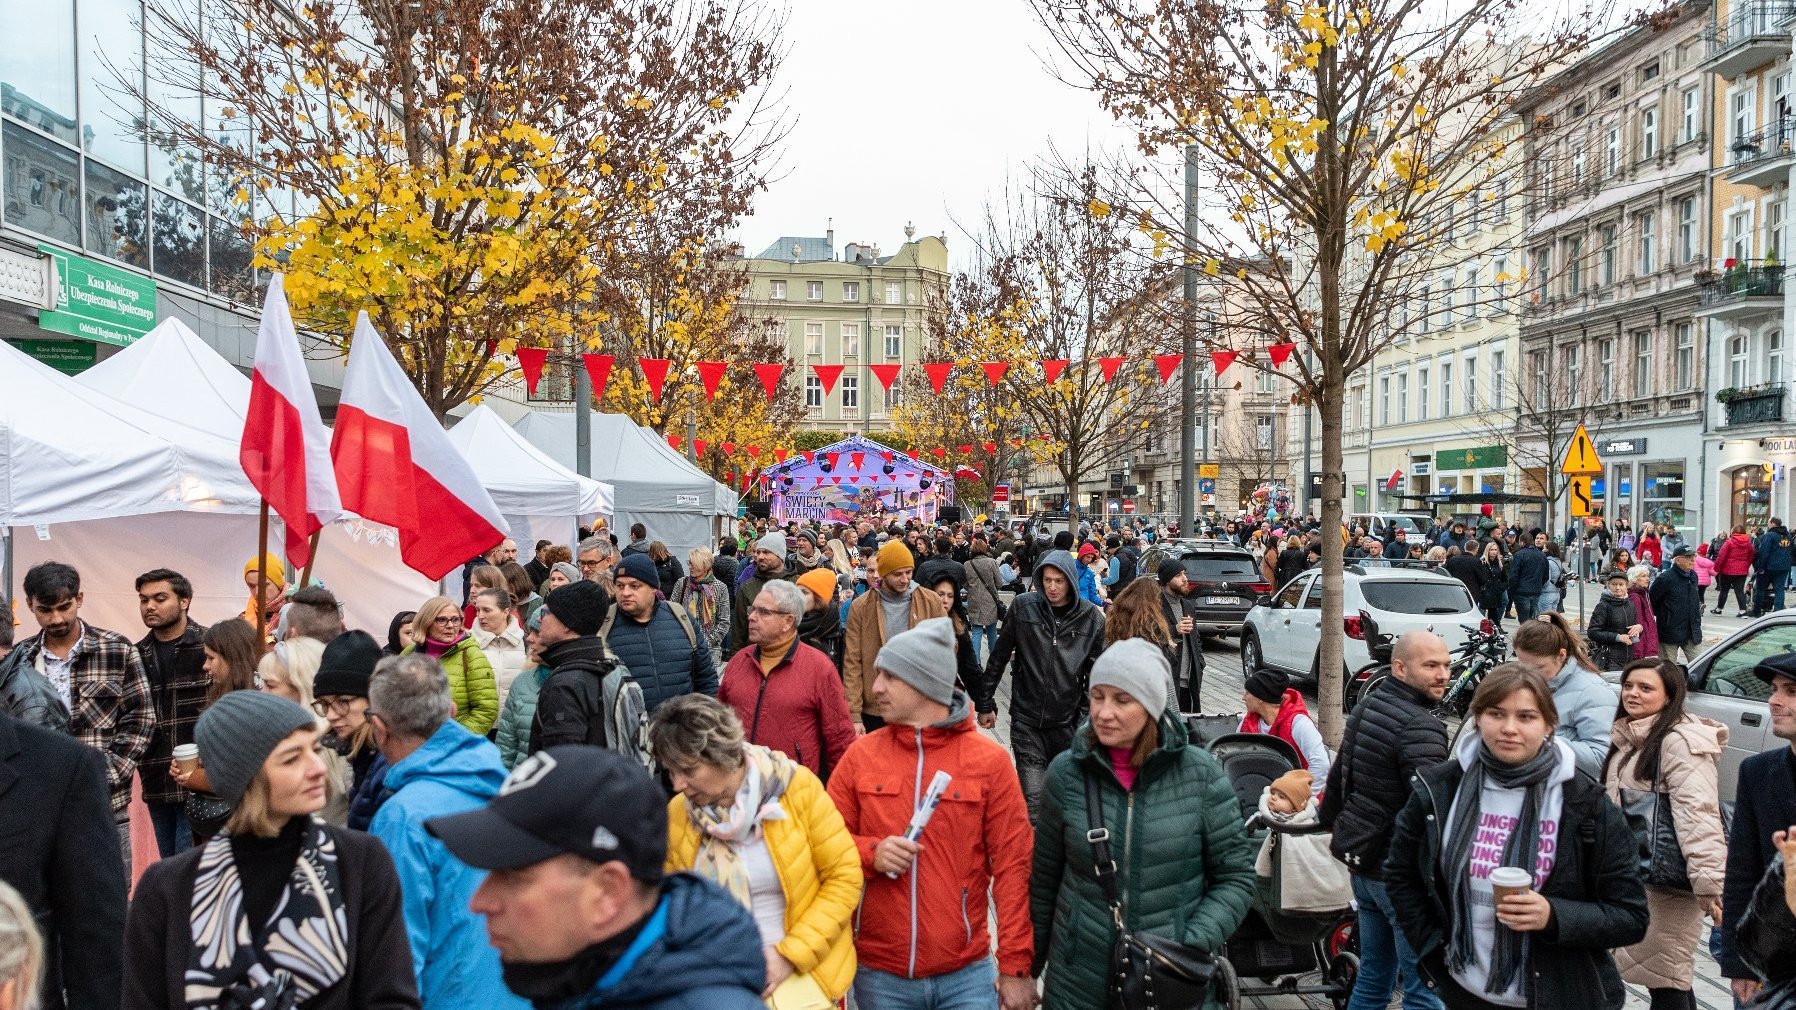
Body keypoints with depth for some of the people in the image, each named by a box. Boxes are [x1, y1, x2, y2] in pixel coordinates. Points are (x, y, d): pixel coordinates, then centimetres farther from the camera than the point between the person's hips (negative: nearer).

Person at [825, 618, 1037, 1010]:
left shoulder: (990, 760, -5)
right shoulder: (860, 756, 0)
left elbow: (1012, 865, -5)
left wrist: (1015, 966, -6)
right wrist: (871, 852, -15)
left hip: (966, 974, -2)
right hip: (878, 974, 2)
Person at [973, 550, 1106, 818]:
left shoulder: (1092, 618, -2)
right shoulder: (1023, 607, -3)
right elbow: (999, 656, 5)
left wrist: (1089, 719, 1)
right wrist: (985, 703, 5)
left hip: (1068, 721, 1)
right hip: (1027, 719, -1)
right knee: (1033, 798, -8)